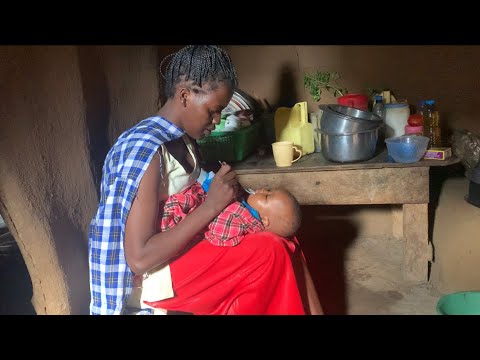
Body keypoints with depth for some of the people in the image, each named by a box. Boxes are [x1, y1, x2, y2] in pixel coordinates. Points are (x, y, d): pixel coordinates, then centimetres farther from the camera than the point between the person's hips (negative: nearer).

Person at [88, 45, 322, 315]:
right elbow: (140, 259, -27)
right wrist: (212, 205, -26)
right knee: (269, 253, -20)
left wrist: (229, 194, -6)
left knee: (283, 241, 2)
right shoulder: (145, 150, -24)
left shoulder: (181, 140, 4)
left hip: (181, 251, 9)